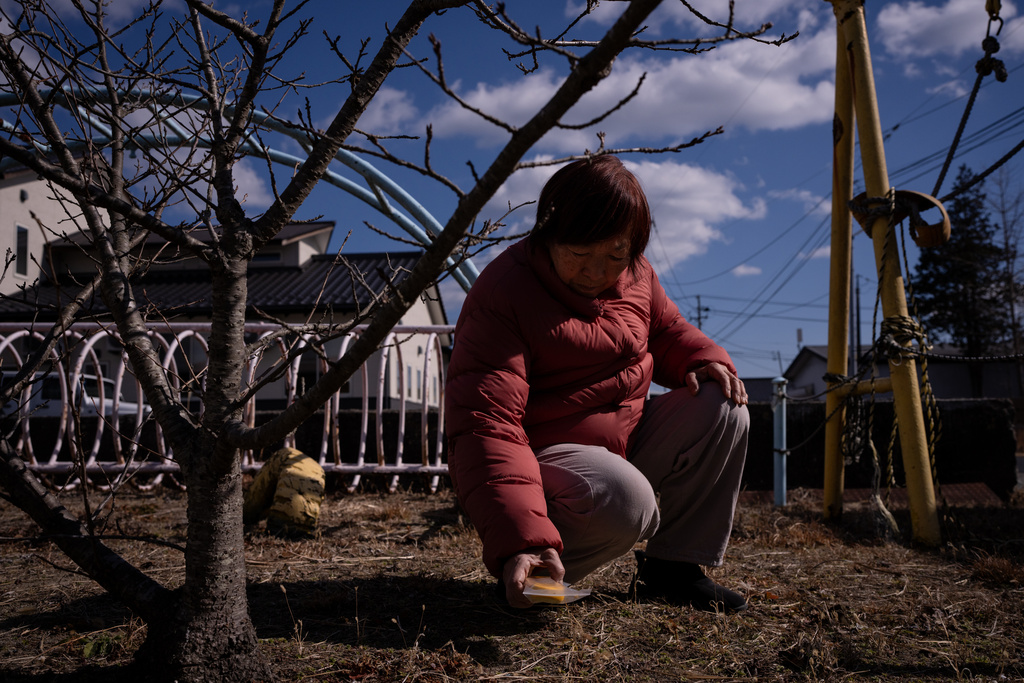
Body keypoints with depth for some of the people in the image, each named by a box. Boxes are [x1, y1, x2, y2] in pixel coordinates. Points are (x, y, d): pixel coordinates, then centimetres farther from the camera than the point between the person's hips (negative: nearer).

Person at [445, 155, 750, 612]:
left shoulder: (634, 274, 1)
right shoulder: (501, 294, -22)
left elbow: (666, 331, 21)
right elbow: (485, 426, -30)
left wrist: (703, 359, -6)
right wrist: (519, 542, -42)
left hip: (627, 442, 8)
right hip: (542, 455, -7)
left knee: (722, 408, -11)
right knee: (625, 502, -36)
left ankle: (673, 568, -1)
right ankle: (536, 578, -5)